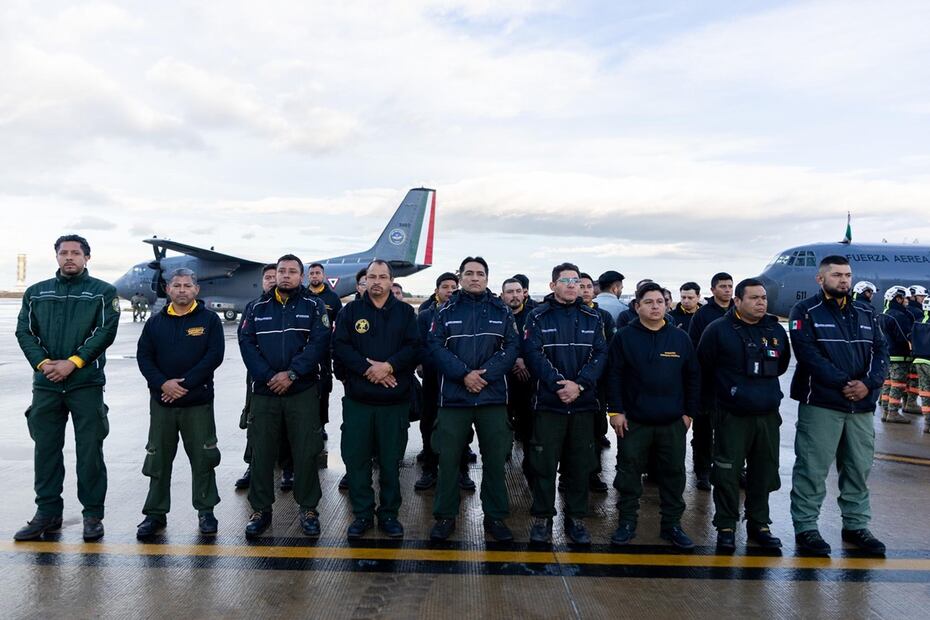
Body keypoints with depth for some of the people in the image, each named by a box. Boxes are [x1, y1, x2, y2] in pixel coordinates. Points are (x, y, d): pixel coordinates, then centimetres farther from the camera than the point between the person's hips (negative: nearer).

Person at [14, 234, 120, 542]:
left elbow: (105, 331, -7)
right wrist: (42, 362, -11)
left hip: (86, 384, -3)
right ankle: (48, 513, 21)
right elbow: (24, 332, 6)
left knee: (90, 450, 1)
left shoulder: (103, 292, 3)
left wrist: (73, 362, -15)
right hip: (45, 384, 3)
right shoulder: (36, 293, 13)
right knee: (46, 449, 9)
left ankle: (93, 514, 11)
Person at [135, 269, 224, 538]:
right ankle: (156, 513, 21)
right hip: (161, 401, 3)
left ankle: (206, 510, 17)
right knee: (158, 458, 9)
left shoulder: (209, 319, 0)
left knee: (203, 457, 3)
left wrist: (185, 384, -14)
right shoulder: (156, 322, 9)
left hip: (198, 401, -3)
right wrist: (163, 383, -13)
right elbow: (143, 356, 3)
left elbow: (214, 355, -9)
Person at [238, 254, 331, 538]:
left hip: (303, 391, -2)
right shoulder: (258, 308, 10)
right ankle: (261, 509, 22)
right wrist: (267, 376, -13)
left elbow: (319, 343, -9)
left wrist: (292, 373, -18)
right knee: (262, 452, 8)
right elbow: (246, 343, 0)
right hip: (264, 392, 2)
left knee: (306, 451, 2)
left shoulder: (314, 306, 3)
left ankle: (308, 509, 17)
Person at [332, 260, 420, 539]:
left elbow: (414, 347, -3)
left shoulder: (405, 312, 7)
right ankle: (362, 514, 20)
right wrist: (367, 369, -16)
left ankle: (389, 514, 21)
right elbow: (340, 346, -5)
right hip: (357, 400, 1)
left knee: (391, 460, 7)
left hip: (395, 400, 0)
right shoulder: (350, 311, 6)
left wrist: (388, 365, -17)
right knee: (356, 459, 6)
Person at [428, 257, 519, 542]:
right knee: (448, 458, 5)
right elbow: (436, 346, -5)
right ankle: (445, 516, 19)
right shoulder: (446, 310, 5)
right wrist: (463, 374, -17)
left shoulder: (501, 311, 7)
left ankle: (495, 516, 22)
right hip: (453, 396, -1)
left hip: (493, 396, 1)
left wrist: (485, 373, -15)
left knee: (495, 459, 8)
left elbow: (511, 347, -1)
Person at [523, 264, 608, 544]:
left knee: (580, 463, 9)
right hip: (548, 402, -2)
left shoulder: (593, 318, 9)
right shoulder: (538, 317, 1)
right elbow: (534, 354, -9)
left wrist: (579, 384, -15)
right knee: (544, 461, 2)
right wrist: (558, 384, -19)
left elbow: (600, 354, 0)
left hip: (584, 403, 3)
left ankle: (576, 518, 23)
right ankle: (542, 518, 17)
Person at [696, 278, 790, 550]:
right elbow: (703, 368, 0)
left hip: (768, 416, 4)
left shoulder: (776, 330, 7)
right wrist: (717, 397, 8)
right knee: (727, 474, 0)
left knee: (764, 473, 11)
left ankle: (759, 525, 26)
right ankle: (726, 526, 14)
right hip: (732, 416, -4)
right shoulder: (719, 329, -7)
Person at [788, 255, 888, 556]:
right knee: (812, 469, -2)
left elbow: (881, 351, 7)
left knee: (859, 468, 13)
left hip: (862, 406, 6)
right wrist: (844, 384, -18)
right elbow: (809, 355, -13)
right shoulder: (805, 312, -3)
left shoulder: (867, 313, 15)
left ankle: (856, 526, 27)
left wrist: (868, 384, -11)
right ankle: (805, 528, 9)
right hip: (820, 404, -5)